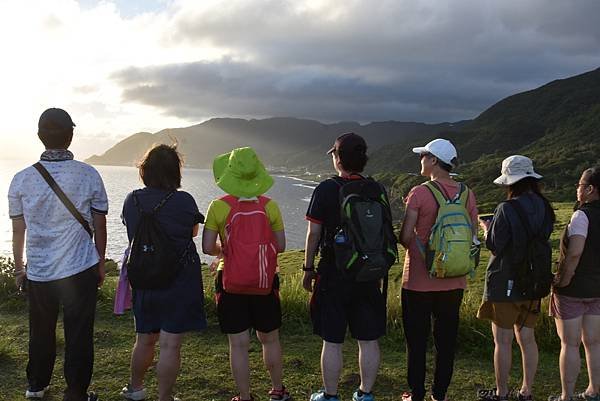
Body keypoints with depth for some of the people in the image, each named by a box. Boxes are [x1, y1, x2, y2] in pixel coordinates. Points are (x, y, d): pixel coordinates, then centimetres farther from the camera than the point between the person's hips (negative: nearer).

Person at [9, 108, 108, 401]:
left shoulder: (22, 179, -4)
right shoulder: (89, 175, -8)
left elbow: (18, 230, 3)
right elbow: (99, 226, -2)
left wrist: (19, 267, 16)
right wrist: (100, 264, 10)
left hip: (38, 272, 3)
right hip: (80, 270, -2)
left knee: (40, 332, 20)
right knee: (78, 335, 8)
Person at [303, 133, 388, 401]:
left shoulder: (326, 189, -10)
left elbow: (314, 233, -8)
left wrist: (308, 269, 2)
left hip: (333, 274, -4)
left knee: (332, 341, 6)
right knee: (369, 340, 12)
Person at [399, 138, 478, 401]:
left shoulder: (420, 193, -14)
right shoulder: (467, 194, 1)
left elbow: (405, 236, -15)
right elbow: (473, 237, 6)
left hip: (419, 281, -4)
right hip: (454, 281, 4)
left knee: (417, 339, 9)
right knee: (446, 339, 15)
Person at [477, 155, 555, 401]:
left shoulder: (507, 209, -20)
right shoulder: (545, 208, 1)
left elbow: (494, 245, -15)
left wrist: (486, 228, 4)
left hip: (505, 284, -6)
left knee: (503, 341, 5)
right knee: (527, 338, 15)